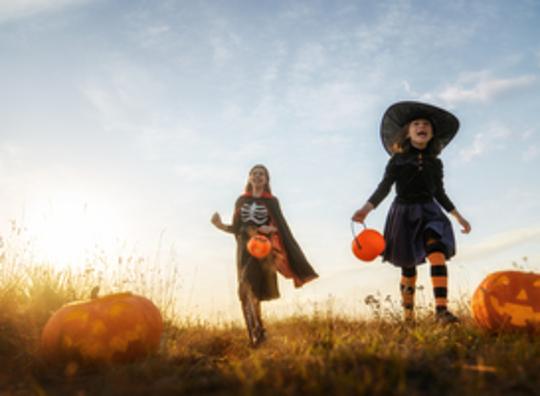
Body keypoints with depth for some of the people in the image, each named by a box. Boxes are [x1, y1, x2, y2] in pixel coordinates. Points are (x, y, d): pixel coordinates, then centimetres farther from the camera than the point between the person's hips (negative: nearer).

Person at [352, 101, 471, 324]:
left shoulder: (435, 163, 9)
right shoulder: (398, 160, 1)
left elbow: (439, 193, 18)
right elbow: (384, 187, -6)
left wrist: (458, 216, 18)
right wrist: (367, 208, -21)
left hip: (429, 212, 2)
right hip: (404, 213, -1)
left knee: (437, 255, -24)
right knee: (408, 266, 5)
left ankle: (441, 309, -30)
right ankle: (408, 313, 19)